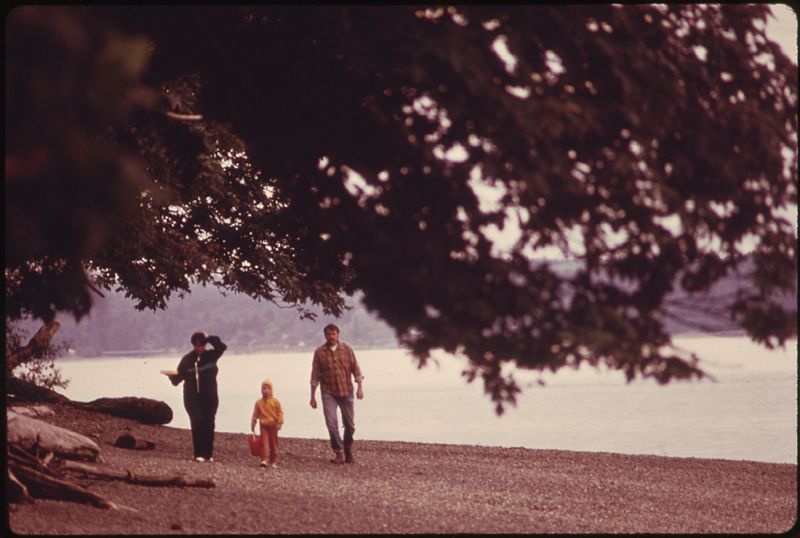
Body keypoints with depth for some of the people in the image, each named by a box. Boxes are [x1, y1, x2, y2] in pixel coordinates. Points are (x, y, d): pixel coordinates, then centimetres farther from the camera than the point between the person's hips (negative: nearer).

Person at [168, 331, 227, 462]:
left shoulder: (211, 356, 3)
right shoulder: (187, 359, 1)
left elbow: (222, 347, -13)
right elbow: (179, 377, -3)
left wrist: (209, 338, -14)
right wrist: (173, 377, -24)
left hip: (209, 397, 1)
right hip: (193, 398, -1)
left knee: (209, 425, 1)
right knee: (197, 423, -14)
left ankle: (208, 454, 8)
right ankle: (199, 454, -11)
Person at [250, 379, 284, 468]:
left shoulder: (275, 401, -1)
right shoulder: (258, 402, 3)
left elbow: (280, 413, -2)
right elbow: (255, 414, 8)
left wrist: (279, 423, -11)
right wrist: (253, 425, 6)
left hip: (273, 425, 0)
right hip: (263, 425, 0)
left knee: (273, 443, 8)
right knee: (264, 442, -11)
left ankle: (273, 462, 17)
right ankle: (264, 460, -16)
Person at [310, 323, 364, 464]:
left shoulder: (346, 349, 0)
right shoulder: (319, 352, -2)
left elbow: (355, 368, 2)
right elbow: (315, 375, 1)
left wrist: (360, 387, -7)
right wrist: (312, 396, 0)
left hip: (346, 391, 1)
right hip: (328, 393, -1)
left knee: (350, 424, 9)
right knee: (331, 423, -12)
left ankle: (348, 451, 30)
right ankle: (339, 453, -3)